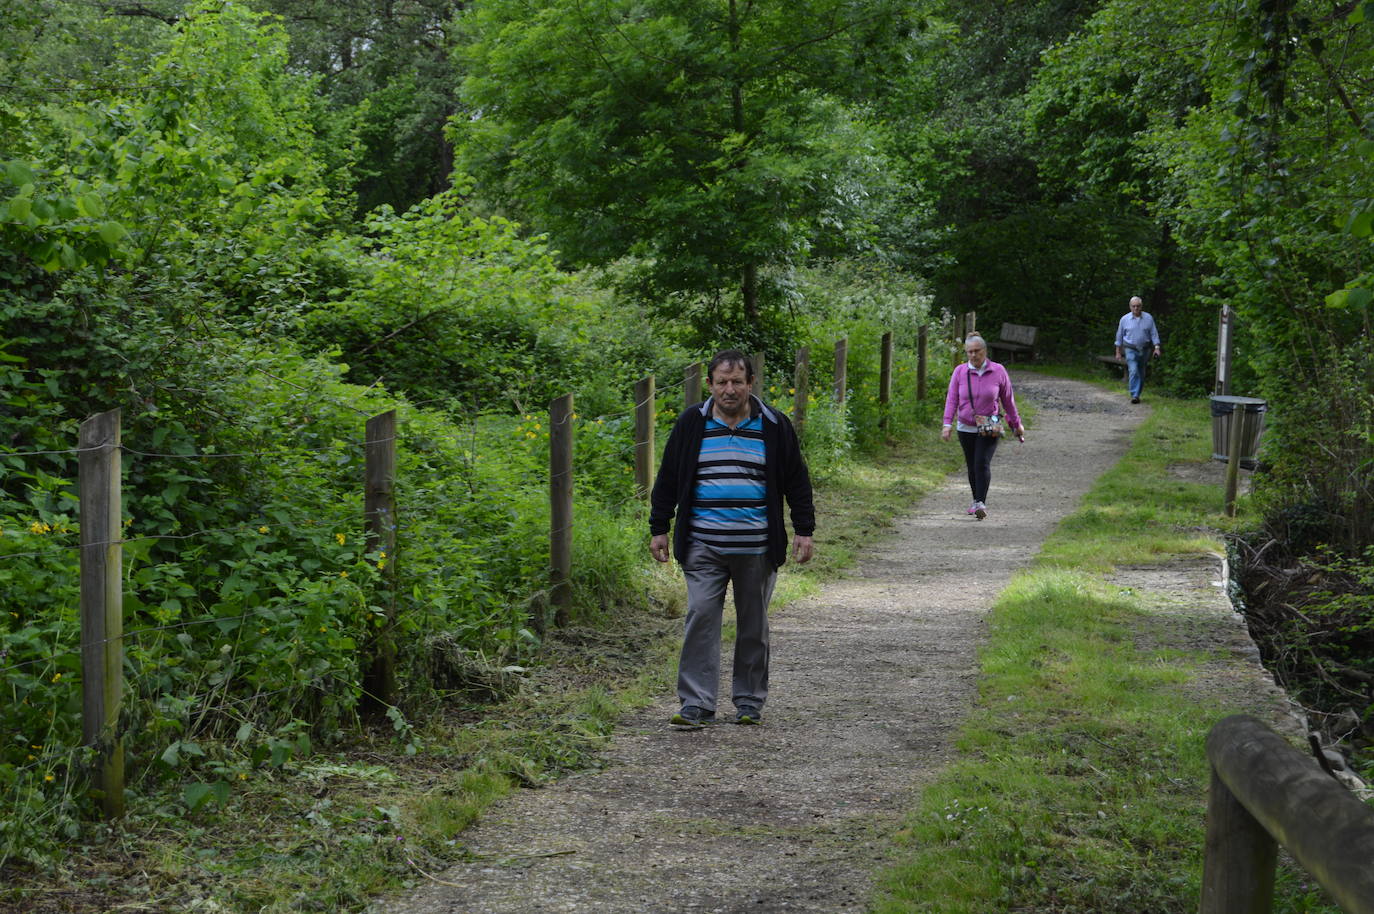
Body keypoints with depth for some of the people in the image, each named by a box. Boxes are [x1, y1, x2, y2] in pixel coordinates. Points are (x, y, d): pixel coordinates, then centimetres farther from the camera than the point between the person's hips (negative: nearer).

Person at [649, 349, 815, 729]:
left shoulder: (774, 427, 4)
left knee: (754, 625, 8)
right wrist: (659, 529, 10)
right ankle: (696, 705, -7)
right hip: (703, 546, 0)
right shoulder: (691, 424, 5)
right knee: (701, 617, -9)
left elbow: (796, 482, 10)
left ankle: (750, 703, 20)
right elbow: (668, 480, 12)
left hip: (757, 548, 0)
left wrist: (804, 530, 5)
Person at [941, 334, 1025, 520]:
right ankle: (977, 500, 28)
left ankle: (981, 503, -24)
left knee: (982, 463, -19)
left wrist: (1017, 423, 12)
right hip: (966, 428, 2)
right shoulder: (960, 372, -2)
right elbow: (952, 399, -5)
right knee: (972, 467, 10)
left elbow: (1008, 399, 6)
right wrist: (947, 424, -17)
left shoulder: (998, 371, -4)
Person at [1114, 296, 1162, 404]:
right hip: (1131, 350, -2)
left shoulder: (1148, 318, 0)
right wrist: (1118, 352, 10)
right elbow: (1119, 336, 8)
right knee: (1133, 371, -18)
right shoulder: (1124, 319, -1)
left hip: (1144, 350, 2)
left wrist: (1157, 348, -8)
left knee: (1141, 374, 9)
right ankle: (1134, 396, -22)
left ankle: (1137, 394, 23)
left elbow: (1154, 334, 3)